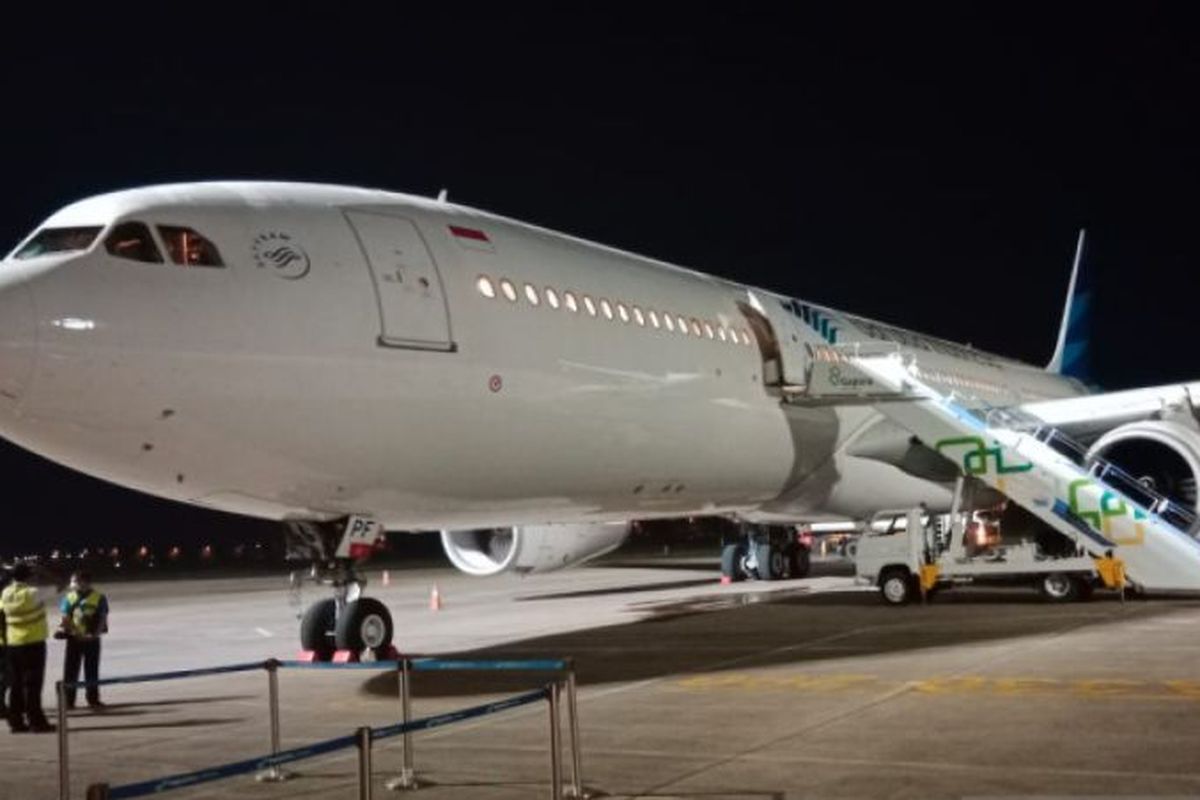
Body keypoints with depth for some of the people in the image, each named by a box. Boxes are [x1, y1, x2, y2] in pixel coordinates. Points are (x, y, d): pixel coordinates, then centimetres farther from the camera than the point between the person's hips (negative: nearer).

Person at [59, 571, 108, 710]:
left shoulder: (99, 598, -3)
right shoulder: (69, 598, 2)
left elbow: (102, 619, -4)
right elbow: (65, 619, -2)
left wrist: (95, 634, -18)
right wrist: (73, 633, -18)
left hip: (92, 639, -1)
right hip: (74, 639, 1)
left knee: (92, 671, 7)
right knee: (71, 670, 2)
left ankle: (93, 699, 16)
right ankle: (68, 700, 8)